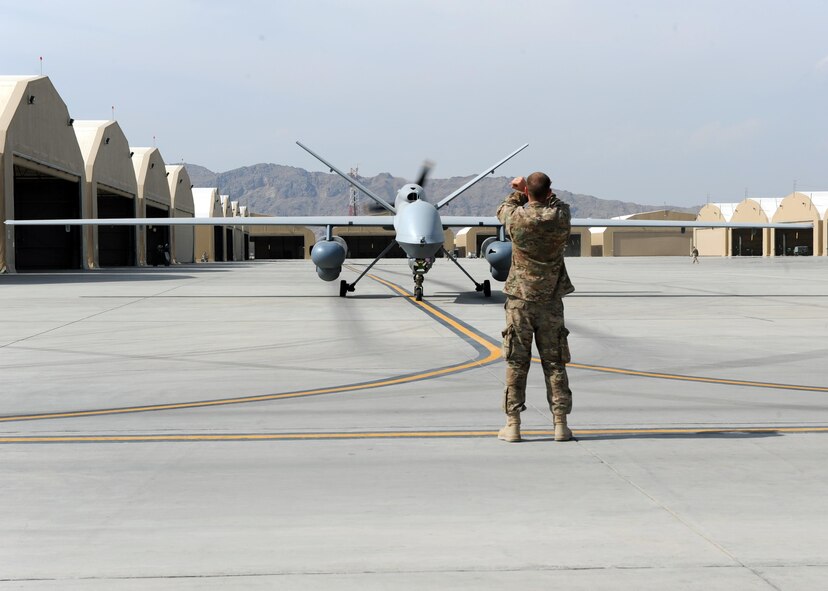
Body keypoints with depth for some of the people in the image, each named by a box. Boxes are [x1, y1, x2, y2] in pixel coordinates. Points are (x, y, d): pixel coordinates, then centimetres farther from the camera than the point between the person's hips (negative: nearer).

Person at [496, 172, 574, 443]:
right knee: (554, 363, 7)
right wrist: (533, 190, 17)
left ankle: (513, 425, 5)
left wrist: (520, 192, 24)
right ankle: (560, 424, 7)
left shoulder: (517, 218, -11)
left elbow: (502, 210, 14)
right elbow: (555, 202, 17)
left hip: (520, 300, -1)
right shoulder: (560, 216, -8)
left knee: (516, 363, 4)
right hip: (551, 301, 1)